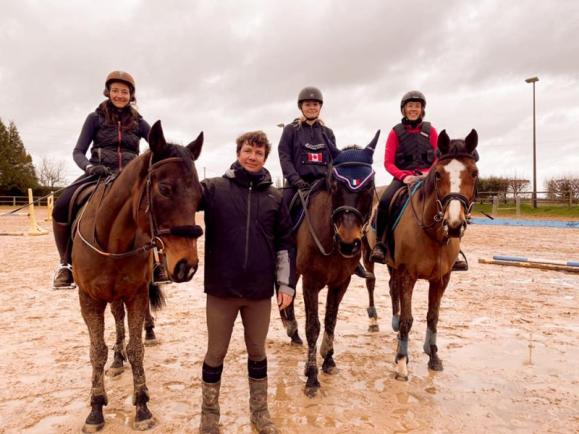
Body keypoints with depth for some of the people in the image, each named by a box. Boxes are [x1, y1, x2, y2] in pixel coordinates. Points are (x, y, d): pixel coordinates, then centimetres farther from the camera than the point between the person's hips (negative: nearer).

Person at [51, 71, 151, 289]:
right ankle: (66, 262, -6)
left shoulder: (138, 122, 12)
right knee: (61, 207, -28)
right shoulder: (95, 118, 8)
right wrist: (89, 166, -22)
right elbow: (78, 151, 1)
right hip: (99, 174, -1)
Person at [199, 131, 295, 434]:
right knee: (216, 353, 14)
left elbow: (285, 243, 5)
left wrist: (286, 284, 0)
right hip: (221, 288, -1)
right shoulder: (213, 188, -2)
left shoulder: (274, 197, 3)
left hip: (260, 290, 2)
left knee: (257, 352, 18)